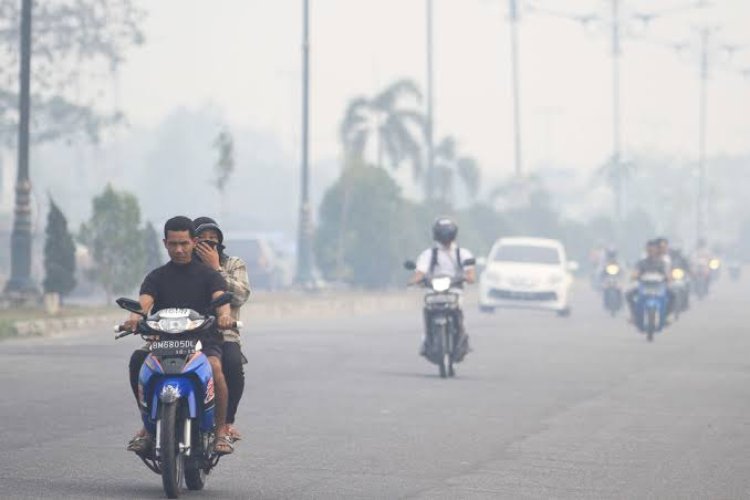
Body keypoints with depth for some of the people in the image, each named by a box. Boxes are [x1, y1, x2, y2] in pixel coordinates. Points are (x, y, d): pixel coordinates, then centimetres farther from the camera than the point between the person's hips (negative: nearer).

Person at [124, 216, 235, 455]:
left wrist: (224, 314, -36)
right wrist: (135, 317, -31)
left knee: (214, 367, -35)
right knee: (138, 361, -28)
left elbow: (221, 297, -10)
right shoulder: (157, 277, 15)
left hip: (204, 340, -2)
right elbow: (144, 301, -6)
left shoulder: (208, 274, 10)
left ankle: (221, 430, -25)